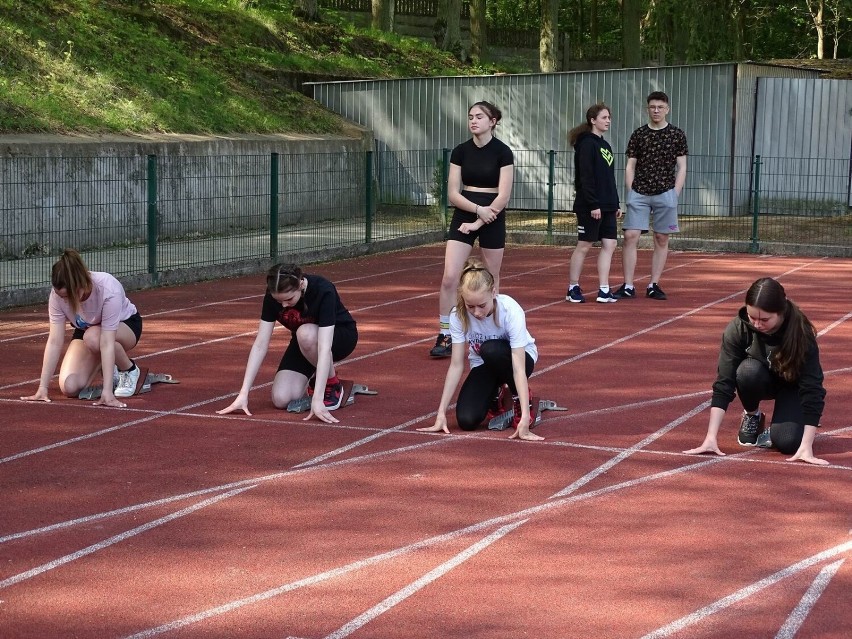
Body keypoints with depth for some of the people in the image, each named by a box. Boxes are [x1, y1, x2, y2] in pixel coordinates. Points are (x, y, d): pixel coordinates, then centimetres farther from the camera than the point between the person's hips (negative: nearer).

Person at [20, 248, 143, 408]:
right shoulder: (58, 294, -27)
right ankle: (103, 365, 13)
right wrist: (42, 388, -29)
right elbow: (54, 341, -26)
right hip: (85, 329, 4)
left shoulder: (108, 290, -38)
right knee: (69, 387, -18)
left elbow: (107, 342, -41)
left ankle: (130, 371, -9)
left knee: (93, 337, -39)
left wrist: (107, 392, -45)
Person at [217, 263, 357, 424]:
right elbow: (260, 345, -21)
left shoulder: (323, 291, -35)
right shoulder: (273, 296, -23)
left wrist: (317, 399, -49)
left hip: (340, 335, -4)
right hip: (303, 344, 4)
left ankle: (333, 385, -12)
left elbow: (324, 348, -42)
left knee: (306, 334, -38)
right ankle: (313, 377, 13)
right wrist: (243, 394, -27)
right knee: (281, 399, -19)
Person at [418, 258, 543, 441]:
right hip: (484, 365, 3)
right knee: (467, 421, -23)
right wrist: (441, 414, -25)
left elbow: (518, 368, -37)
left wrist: (524, 418, -45)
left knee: (491, 350, -38)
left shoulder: (511, 311, -33)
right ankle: (496, 396, 12)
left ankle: (520, 400, -11)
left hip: (518, 359, -2)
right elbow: (456, 365, -21)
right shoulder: (458, 315, -25)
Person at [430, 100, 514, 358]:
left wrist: (478, 222, -14)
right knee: (449, 277, -8)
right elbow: (453, 193, 0)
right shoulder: (460, 151, 2)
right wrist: (478, 209, -15)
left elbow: (503, 196, -12)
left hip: (492, 219, -3)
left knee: (491, 279, 7)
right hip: (463, 216, 3)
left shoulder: (502, 152, -7)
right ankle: (445, 336, -2)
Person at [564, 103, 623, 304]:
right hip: (590, 206, -8)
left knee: (609, 245, 3)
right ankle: (573, 289, 9)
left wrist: (616, 204, 16)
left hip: (607, 206, 8)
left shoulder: (605, 145, 16)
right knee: (584, 246, -1)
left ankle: (603, 290, 5)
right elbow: (585, 178, -17)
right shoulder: (587, 144, -10)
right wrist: (593, 204, -21)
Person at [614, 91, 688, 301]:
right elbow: (630, 166, 9)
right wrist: (631, 192, -1)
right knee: (631, 236, -8)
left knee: (661, 239, 3)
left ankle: (654, 286, 10)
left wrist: (675, 194, -4)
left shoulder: (677, 134, 4)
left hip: (665, 193, 0)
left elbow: (681, 167, 4)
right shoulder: (639, 134, 7)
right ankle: (628, 286, -4)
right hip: (639, 193, 1)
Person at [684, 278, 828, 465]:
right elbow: (724, 383, -29)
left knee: (787, 442, -28)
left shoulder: (801, 334, -33)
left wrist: (806, 447, -42)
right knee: (748, 371, -34)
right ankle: (752, 416, -4)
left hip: (792, 385, -2)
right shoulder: (738, 328, -29)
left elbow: (812, 389, -34)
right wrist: (711, 438, -36)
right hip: (761, 380, 2)